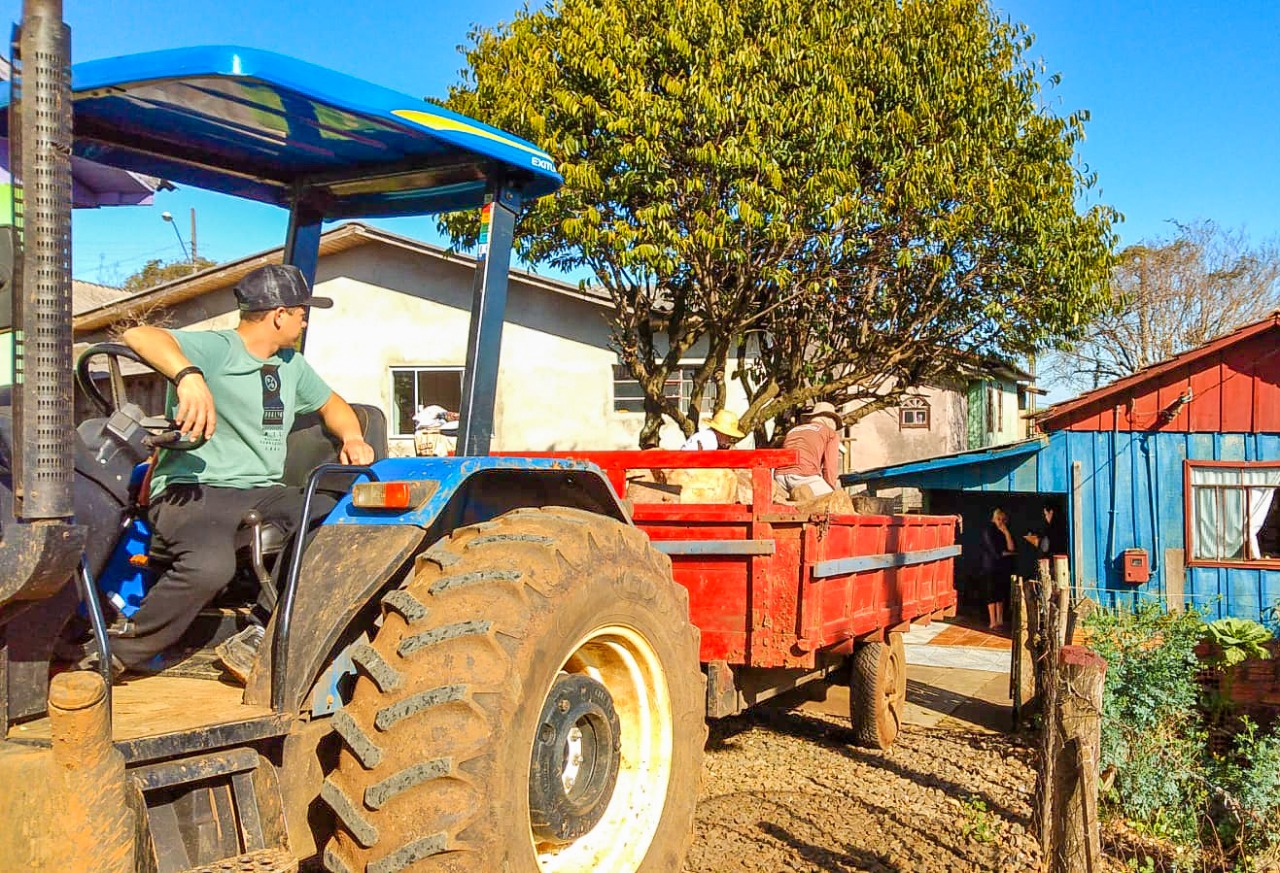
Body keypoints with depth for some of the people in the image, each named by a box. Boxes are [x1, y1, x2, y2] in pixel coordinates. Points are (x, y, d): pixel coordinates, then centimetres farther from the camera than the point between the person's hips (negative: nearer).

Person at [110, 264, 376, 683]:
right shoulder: (216, 349, -7)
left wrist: (352, 437, 11)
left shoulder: (292, 365, 19)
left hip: (263, 493, 7)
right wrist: (189, 375, -43)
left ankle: (259, 639, -10)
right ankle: (116, 655, -12)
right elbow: (139, 335, -24)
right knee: (210, 566, -38)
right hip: (194, 489, -7)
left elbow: (331, 404, 34)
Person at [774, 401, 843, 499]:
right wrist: (830, 492, 13)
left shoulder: (793, 430, 33)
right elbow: (830, 467, 5)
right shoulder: (831, 434, 17)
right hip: (804, 477, -5)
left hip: (780, 477, 5)